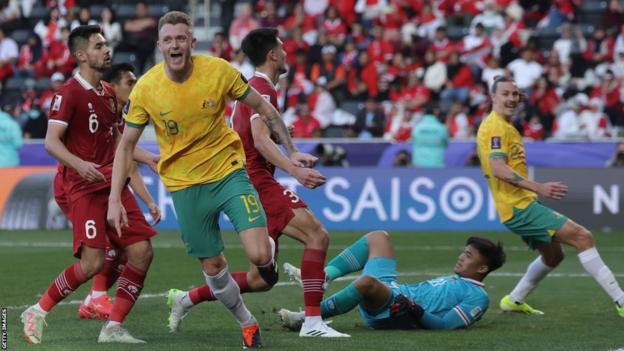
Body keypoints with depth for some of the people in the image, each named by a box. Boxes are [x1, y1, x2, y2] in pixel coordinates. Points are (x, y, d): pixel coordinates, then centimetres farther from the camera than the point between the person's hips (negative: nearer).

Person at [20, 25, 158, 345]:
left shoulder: (108, 93, 16)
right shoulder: (70, 93, -9)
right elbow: (51, 141, -15)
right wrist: (79, 164, -31)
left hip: (112, 185, 8)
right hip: (84, 187, -8)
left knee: (141, 252, -3)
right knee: (93, 262, -17)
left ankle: (113, 327, 3)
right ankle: (37, 313, 0)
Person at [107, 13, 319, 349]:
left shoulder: (219, 70, -14)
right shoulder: (145, 89, -13)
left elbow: (262, 107, 0)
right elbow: (125, 146, -4)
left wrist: (291, 151, -3)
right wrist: (114, 200, -10)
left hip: (229, 171, -1)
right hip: (185, 185, 1)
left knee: (259, 255, -16)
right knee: (213, 267, 5)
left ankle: (269, 249, 23)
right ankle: (247, 323, 31)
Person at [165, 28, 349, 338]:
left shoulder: (252, 87, 22)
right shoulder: (262, 88, -10)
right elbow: (260, 140, -23)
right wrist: (295, 170, -33)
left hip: (251, 182, 10)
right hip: (258, 181, -10)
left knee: (261, 279, 10)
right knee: (317, 235, -21)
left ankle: (186, 299, 18)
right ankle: (312, 322, -25)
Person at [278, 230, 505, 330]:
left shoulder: (477, 297, -2)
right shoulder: (454, 281, 27)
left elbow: (445, 324, -14)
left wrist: (416, 312, -24)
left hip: (394, 312, -10)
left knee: (368, 281, -41)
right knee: (378, 237, 16)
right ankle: (322, 277, -2)